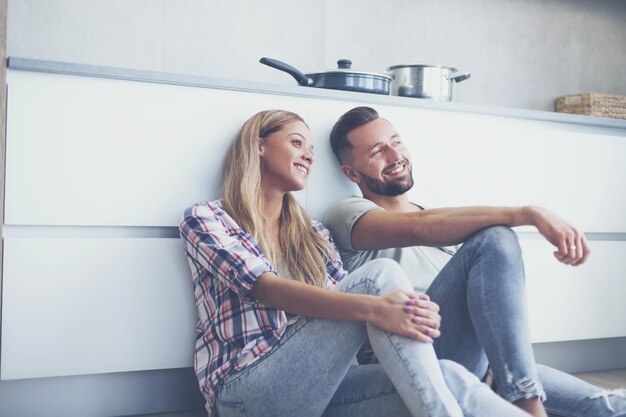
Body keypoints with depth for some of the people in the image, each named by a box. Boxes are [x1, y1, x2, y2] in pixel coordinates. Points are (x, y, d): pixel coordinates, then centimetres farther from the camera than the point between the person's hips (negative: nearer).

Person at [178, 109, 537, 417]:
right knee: (381, 273, -23)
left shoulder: (313, 234, 20)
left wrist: (412, 311, -17)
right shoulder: (204, 220, 2)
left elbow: (345, 299, 7)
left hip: (317, 387, 5)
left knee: (450, 378, -25)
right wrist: (373, 307, -31)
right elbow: (268, 289, -16)